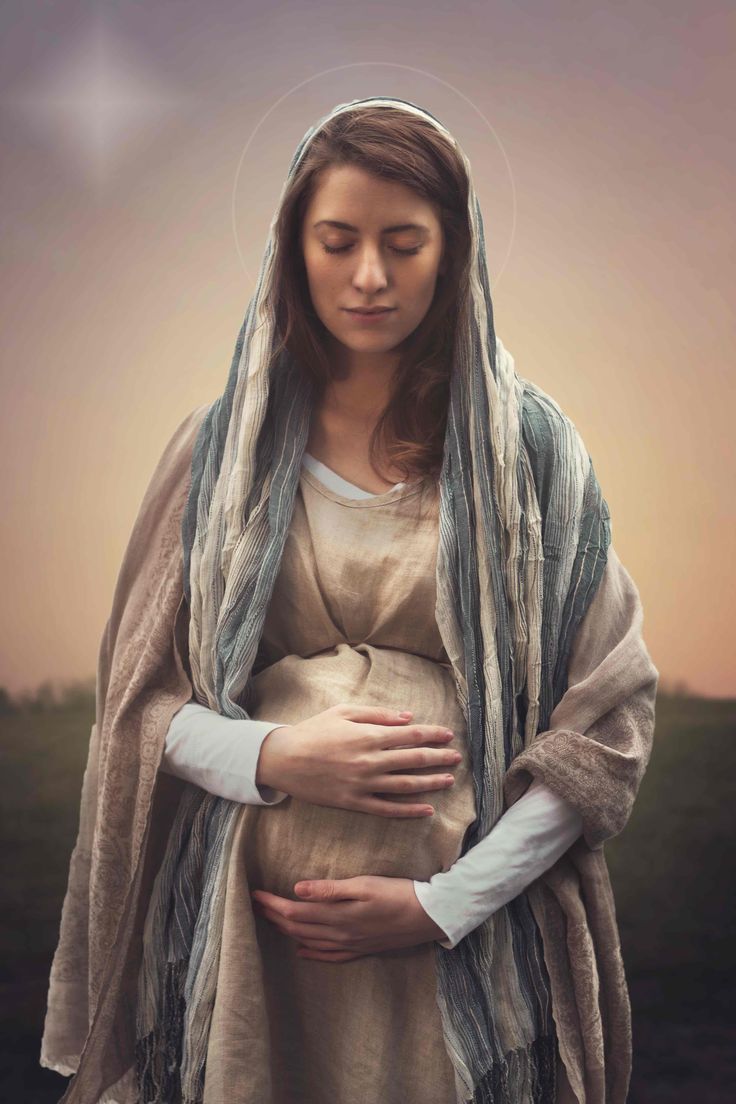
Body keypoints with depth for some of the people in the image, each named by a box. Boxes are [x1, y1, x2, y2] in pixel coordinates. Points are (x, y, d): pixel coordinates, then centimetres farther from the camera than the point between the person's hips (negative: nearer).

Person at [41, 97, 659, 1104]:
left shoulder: (529, 445, 0)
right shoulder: (226, 447, 4)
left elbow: (611, 714, -2)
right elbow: (142, 697, 6)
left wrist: (445, 902, -10)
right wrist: (272, 756, -14)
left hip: (464, 940, 0)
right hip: (245, 928, 1)